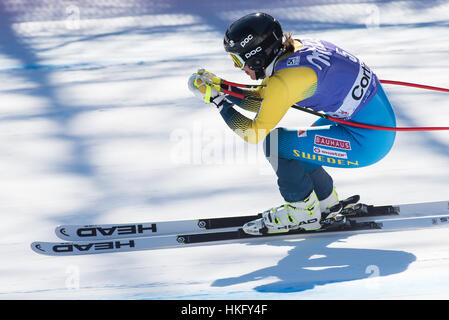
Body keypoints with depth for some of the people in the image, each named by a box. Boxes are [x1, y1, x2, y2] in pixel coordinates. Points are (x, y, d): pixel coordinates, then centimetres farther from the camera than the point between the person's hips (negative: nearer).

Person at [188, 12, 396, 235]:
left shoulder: (285, 80, -22)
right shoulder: (293, 50, 4)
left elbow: (254, 134, -12)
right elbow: (259, 100, 19)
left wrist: (218, 101, -5)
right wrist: (219, 87, 10)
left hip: (368, 141, -9)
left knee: (275, 142, -8)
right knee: (292, 146, 20)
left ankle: (303, 212, 7)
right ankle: (326, 202, 34)